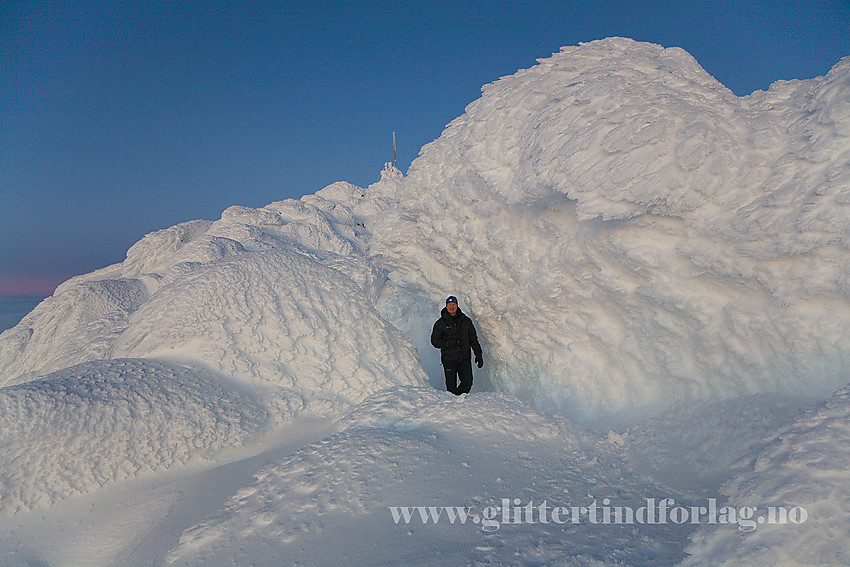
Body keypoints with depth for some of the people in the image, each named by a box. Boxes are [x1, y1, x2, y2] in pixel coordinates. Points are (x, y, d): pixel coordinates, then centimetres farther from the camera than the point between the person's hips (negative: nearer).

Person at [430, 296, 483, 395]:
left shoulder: (466, 321, 9)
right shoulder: (440, 323, 1)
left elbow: (473, 339, 14)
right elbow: (435, 340, -1)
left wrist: (478, 355, 9)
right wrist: (450, 343, -15)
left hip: (464, 358, 2)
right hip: (449, 359, -2)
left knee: (468, 383, -6)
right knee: (451, 386, -1)